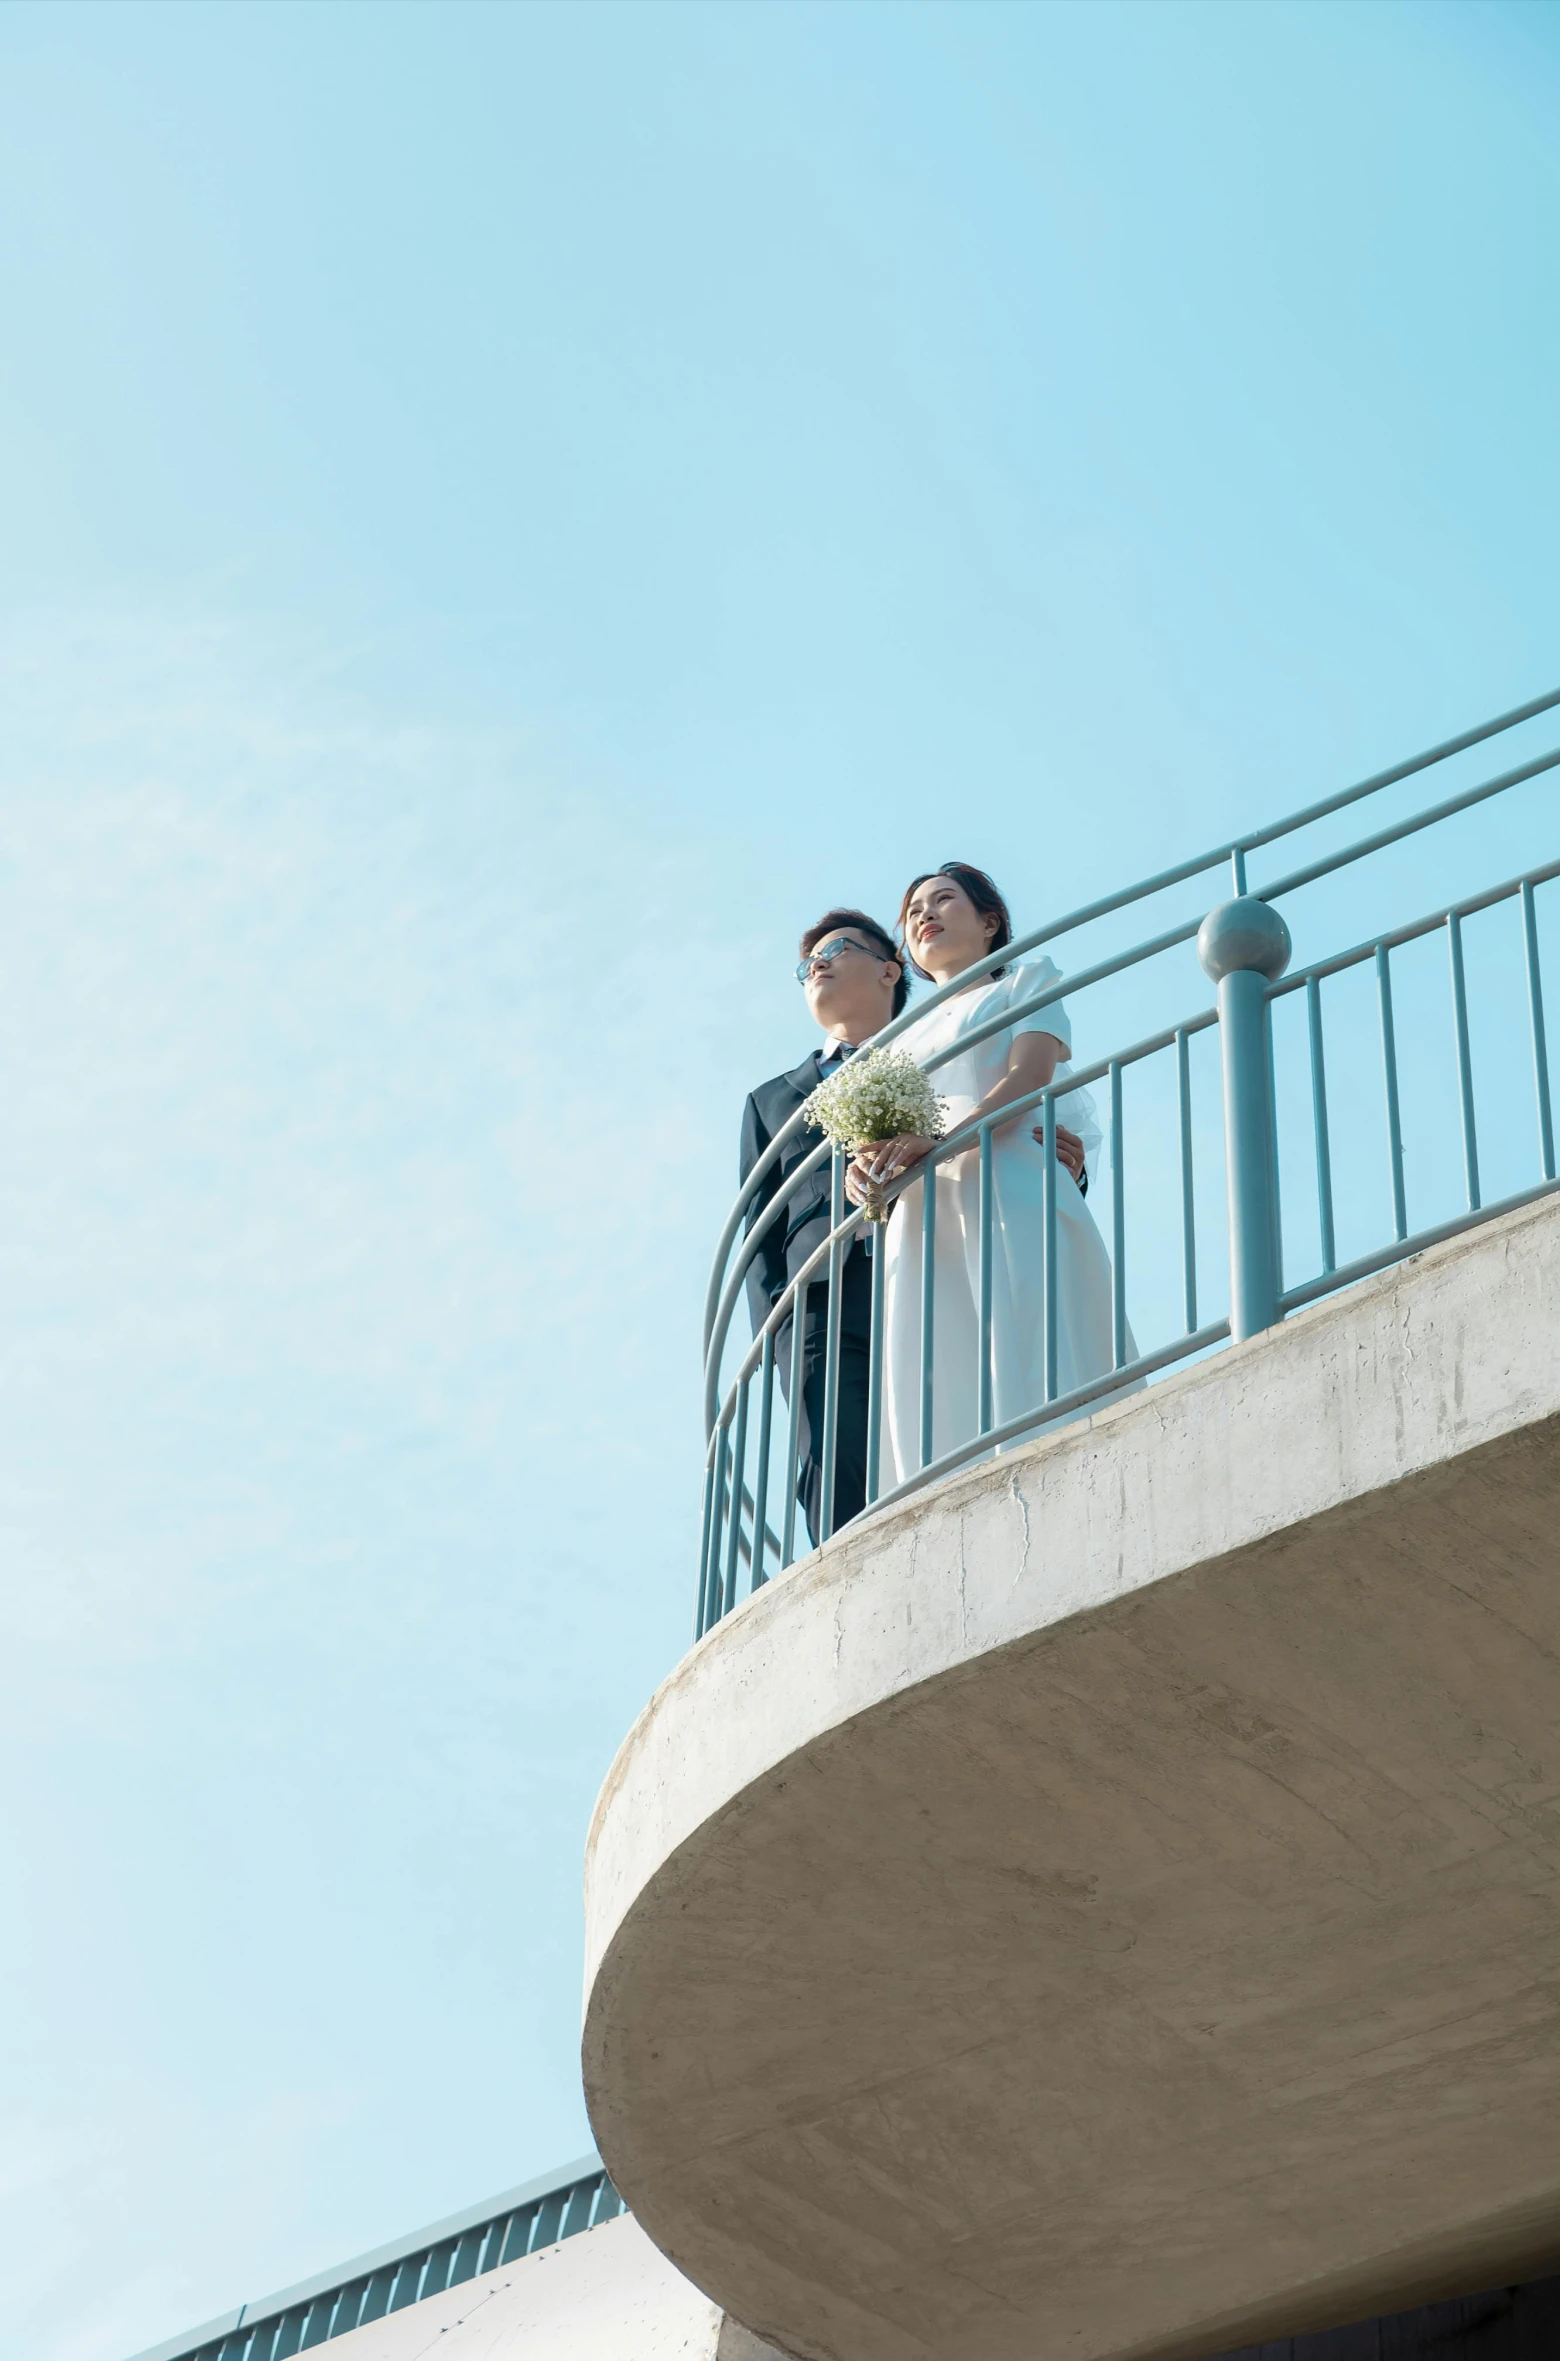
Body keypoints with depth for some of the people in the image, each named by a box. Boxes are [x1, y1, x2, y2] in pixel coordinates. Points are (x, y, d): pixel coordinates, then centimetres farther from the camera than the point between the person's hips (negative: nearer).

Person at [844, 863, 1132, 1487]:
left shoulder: (1026, 980, 18)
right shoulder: (906, 1038, 33)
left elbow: (1029, 1076, -2)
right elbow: (887, 1134, 21)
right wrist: (866, 1169, -6)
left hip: (1009, 1193, -5)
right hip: (922, 1215, 5)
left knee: (1027, 1381, -19)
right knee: (940, 1401, -11)